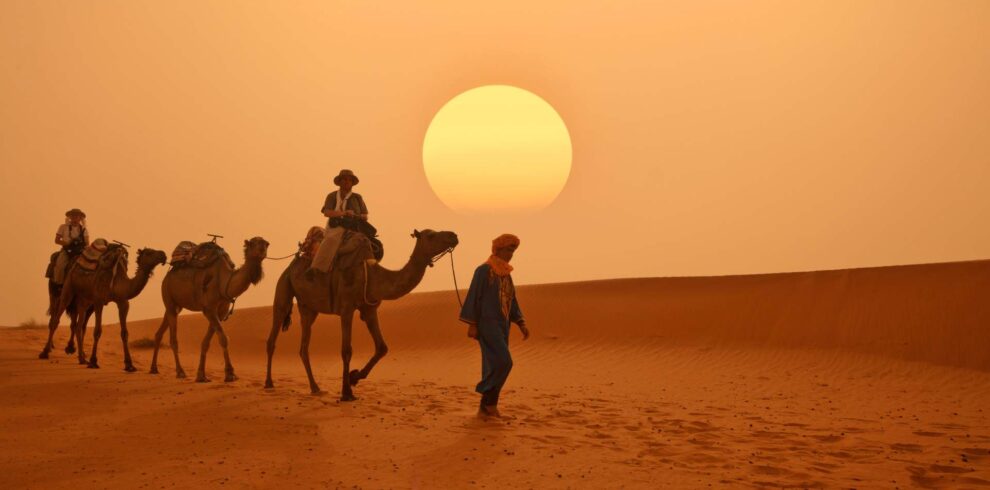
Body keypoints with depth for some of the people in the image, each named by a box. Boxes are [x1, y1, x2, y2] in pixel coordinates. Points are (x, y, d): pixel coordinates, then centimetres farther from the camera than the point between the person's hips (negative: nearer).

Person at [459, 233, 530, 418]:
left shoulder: (505, 274, 16)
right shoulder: (483, 270, -10)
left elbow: (511, 302, 18)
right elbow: (473, 296, -12)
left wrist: (522, 324, 9)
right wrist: (471, 325, -16)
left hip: (501, 326, 9)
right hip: (487, 323, -9)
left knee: (494, 366, 5)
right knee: (503, 362, -18)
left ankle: (485, 408, 10)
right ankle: (490, 401, -3)